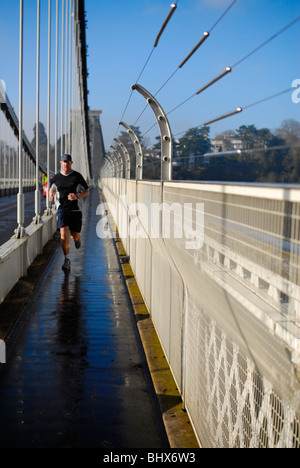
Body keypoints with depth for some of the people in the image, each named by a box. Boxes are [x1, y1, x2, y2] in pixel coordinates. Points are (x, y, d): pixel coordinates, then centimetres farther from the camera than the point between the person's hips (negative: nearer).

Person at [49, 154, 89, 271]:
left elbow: (87, 191, 4)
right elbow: (52, 189, 26)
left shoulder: (77, 176, 0)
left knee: (75, 236, 4)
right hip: (62, 209, 1)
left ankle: (77, 239, 45)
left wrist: (76, 196, -14)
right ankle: (67, 260, -3)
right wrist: (51, 195, 3)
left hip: (75, 209, -1)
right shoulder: (56, 177, 7)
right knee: (64, 234, -14)